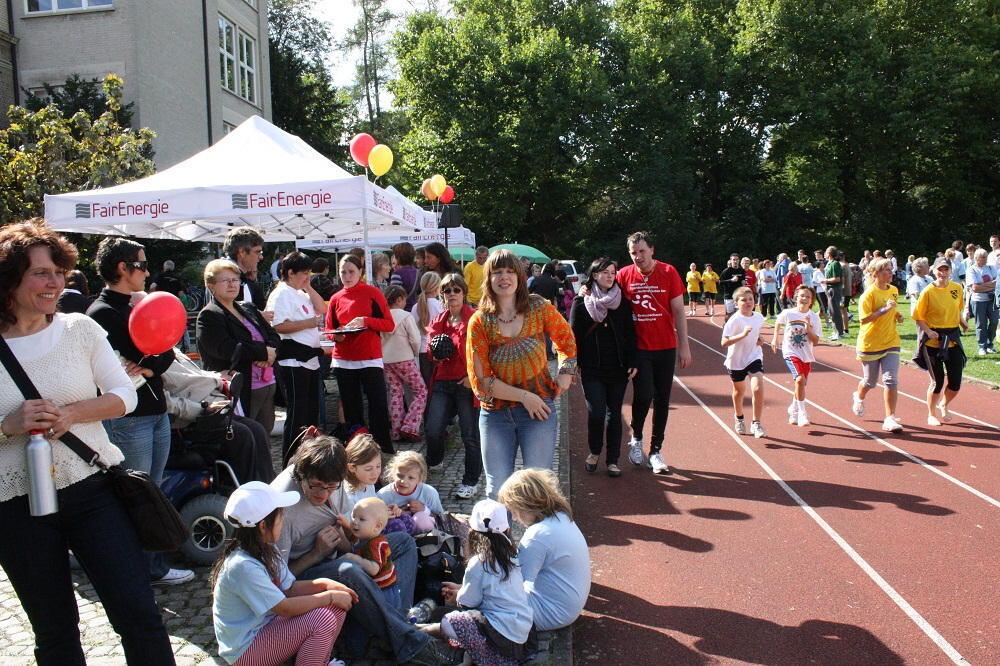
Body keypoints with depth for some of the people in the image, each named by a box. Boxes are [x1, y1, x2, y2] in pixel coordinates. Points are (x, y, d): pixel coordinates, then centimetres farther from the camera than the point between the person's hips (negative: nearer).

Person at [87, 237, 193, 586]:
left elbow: (166, 351, 7)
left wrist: (151, 365, -11)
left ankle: (155, 567, 25)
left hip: (157, 412, 8)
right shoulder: (102, 313, -11)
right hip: (128, 417, -8)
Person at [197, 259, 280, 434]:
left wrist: (270, 353, -10)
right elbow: (227, 349, -19)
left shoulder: (249, 311, 18)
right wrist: (264, 352, -11)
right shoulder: (209, 316, -5)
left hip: (267, 387, 7)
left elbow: (274, 337, 13)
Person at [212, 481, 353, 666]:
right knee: (323, 620, -25)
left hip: (267, 626, 9)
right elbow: (285, 608, -27)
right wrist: (330, 596, -19)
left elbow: (290, 588, 5)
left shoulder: (265, 551, 1)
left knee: (337, 607, -3)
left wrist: (324, 584, -11)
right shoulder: (244, 566, -29)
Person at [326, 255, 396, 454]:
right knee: (351, 408, 10)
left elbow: (389, 324, -4)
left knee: (378, 406, -6)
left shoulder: (373, 293, -1)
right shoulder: (336, 299, 9)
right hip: (343, 361, 4)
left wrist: (366, 321, -18)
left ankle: (385, 449, 4)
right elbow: (329, 329, 16)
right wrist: (336, 336, -6)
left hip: (370, 359, -4)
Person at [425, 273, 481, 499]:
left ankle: (470, 482, 18)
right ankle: (433, 463, 32)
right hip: (442, 381, 5)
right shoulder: (438, 321, 12)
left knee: (470, 435, 2)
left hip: (467, 383, -5)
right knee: (433, 431, 1)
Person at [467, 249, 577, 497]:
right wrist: (523, 396, -13)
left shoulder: (539, 308, -2)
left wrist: (565, 372, 1)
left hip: (539, 409, 0)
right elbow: (480, 379, -6)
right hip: (496, 413, 1)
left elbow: (566, 340, 17)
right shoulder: (479, 321, -3)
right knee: (497, 490, 8)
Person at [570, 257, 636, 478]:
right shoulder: (581, 302, 1)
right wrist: (573, 364, -4)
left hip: (618, 368, 2)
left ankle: (612, 460, 17)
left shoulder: (622, 302, 6)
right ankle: (594, 452, 19)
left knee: (614, 414, 6)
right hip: (592, 369, -2)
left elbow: (630, 334, 6)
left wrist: (632, 362, -1)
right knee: (596, 412, -6)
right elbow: (574, 335, 1)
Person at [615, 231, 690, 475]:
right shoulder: (624, 275, -1)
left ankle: (655, 451, 18)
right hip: (639, 348, -1)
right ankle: (636, 438, 17)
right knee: (644, 395, -11)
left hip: (665, 347, 1)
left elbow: (678, 311, 0)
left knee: (662, 400, 6)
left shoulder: (668, 272, -3)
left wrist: (684, 346, -2)